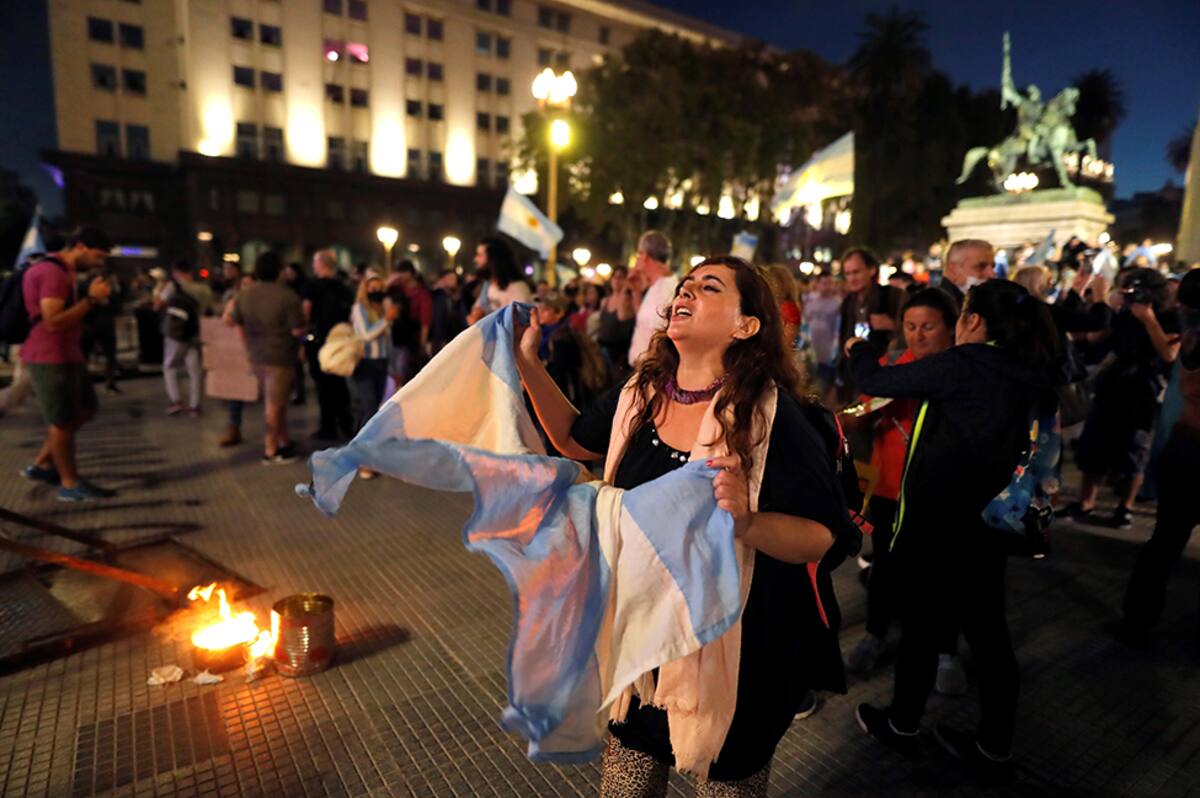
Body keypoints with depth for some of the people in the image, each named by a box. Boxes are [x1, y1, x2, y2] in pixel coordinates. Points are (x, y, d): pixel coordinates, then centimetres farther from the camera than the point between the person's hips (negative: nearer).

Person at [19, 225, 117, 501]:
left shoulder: (59, 271, 16)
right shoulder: (52, 273, -17)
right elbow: (53, 322, -25)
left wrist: (91, 297, 10)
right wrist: (91, 298, -21)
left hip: (66, 355, 10)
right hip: (51, 358, -10)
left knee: (85, 409, 18)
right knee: (62, 421, 0)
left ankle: (42, 465, 27)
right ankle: (70, 484, 11)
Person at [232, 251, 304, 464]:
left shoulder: (245, 295, 2)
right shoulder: (287, 296, -18)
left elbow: (237, 323, 10)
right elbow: (297, 330, -18)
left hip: (256, 356, 6)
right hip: (280, 357, -6)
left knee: (275, 401, 20)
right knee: (274, 404, 3)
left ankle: (285, 442, 29)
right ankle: (270, 451, 11)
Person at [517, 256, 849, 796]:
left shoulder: (772, 414, -22)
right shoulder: (641, 392, -4)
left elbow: (820, 536, -19)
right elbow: (576, 439, 11)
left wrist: (747, 522, -39)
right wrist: (527, 363, 2)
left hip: (736, 647, -5)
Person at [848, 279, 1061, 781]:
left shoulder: (966, 365, -20)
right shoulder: (1028, 375, 4)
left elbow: (874, 381, -15)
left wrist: (859, 351, 7)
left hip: (938, 524, -7)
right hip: (988, 524, 7)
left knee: (922, 626, 10)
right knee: (988, 633, 15)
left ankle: (903, 725, 31)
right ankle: (995, 750, 28)